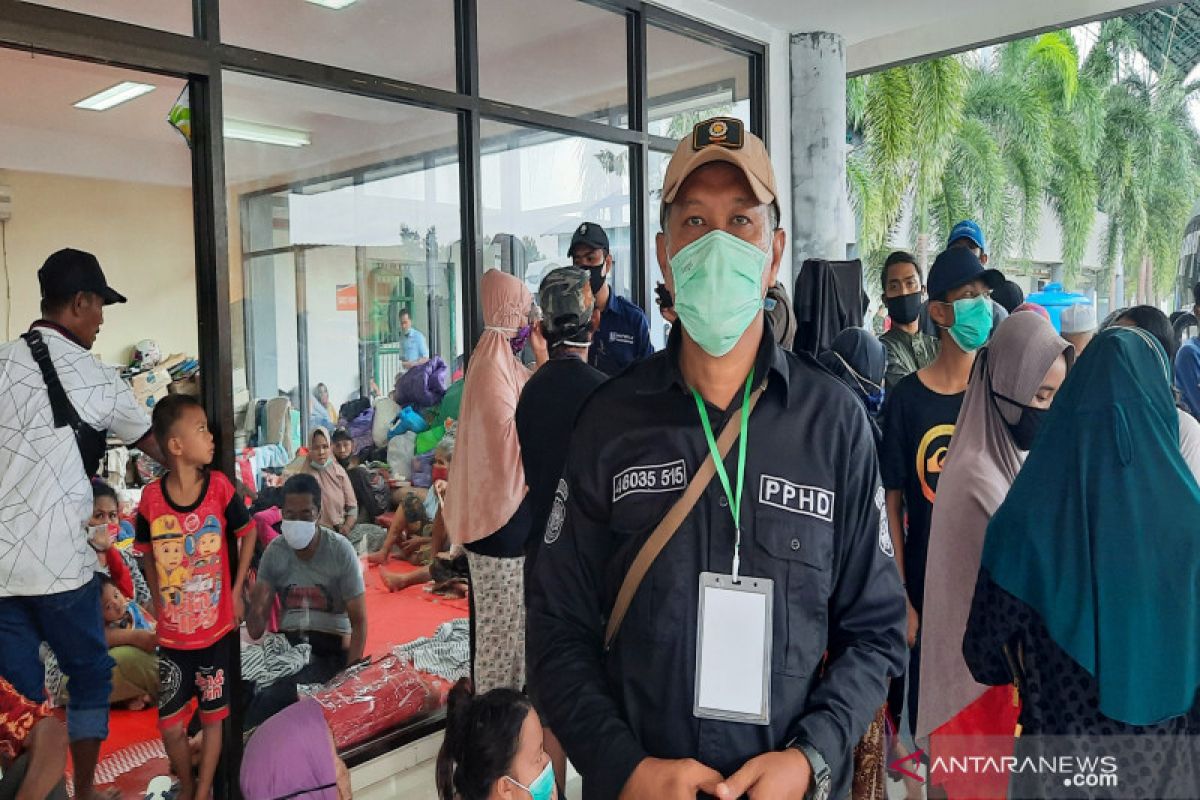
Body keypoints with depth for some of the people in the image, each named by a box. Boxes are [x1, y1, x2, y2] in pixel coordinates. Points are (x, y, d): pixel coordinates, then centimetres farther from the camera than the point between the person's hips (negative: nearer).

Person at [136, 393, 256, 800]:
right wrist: (158, 606, 1)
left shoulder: (220, 486, -13)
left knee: (212, 717, 11)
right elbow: (148, 554, 4)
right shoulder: (151, 498, -12)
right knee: (170, 725, 9)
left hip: (216, 629, 0)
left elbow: (248, 532, 1)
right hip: (171, 634, 1)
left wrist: (237, 592, -2)